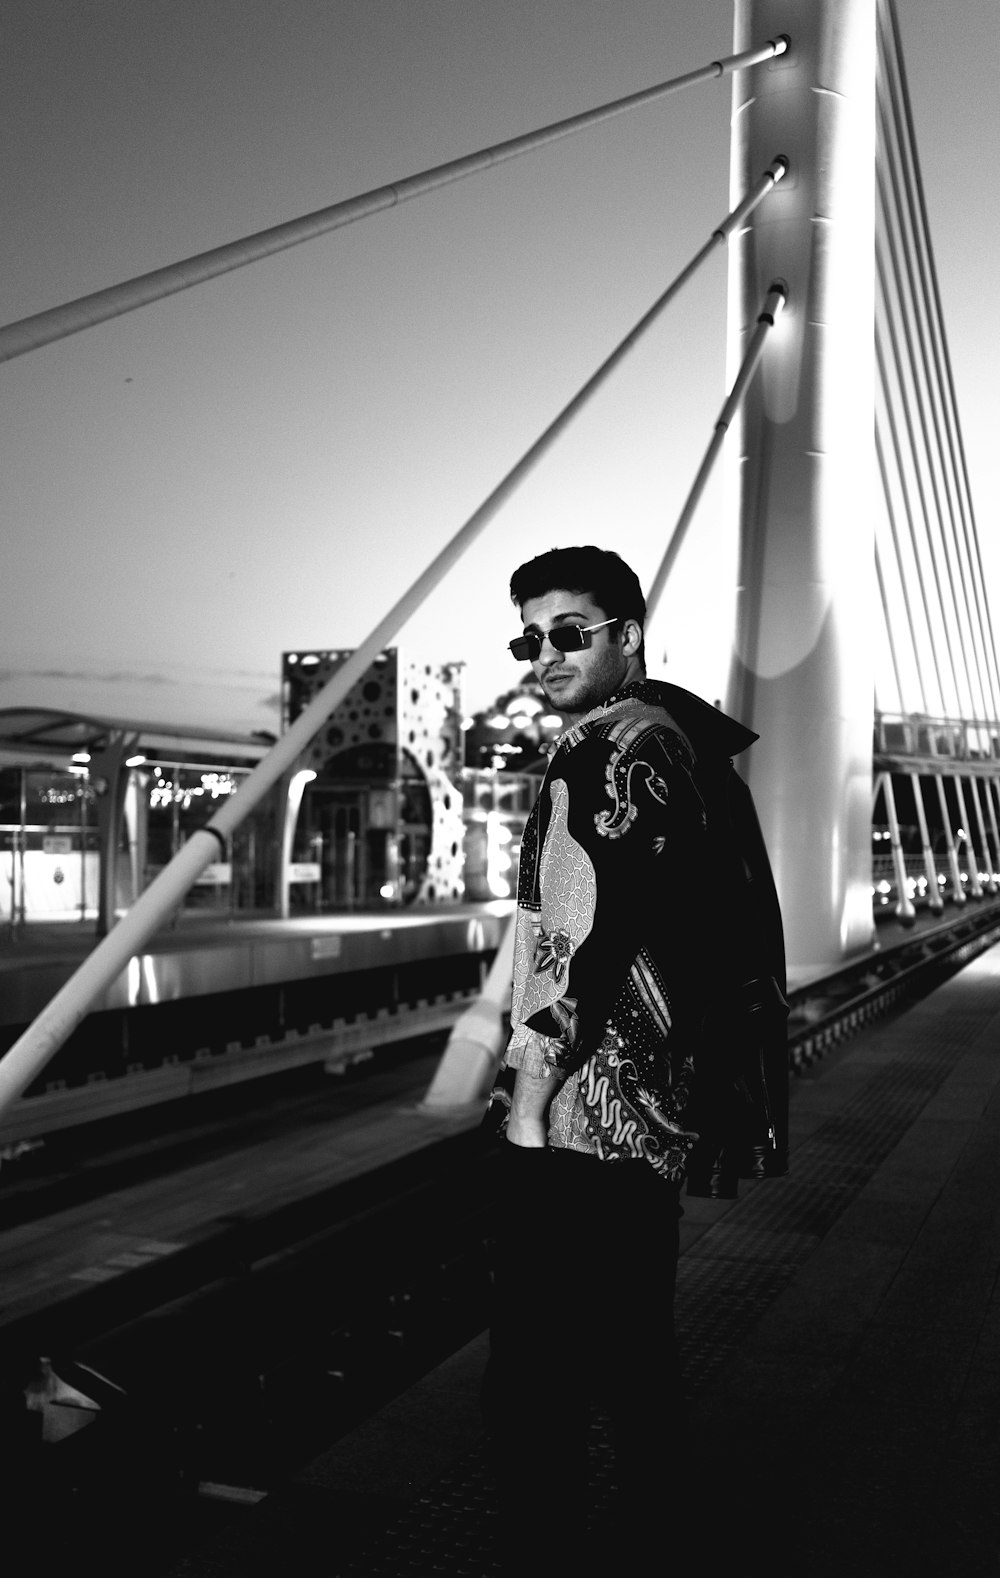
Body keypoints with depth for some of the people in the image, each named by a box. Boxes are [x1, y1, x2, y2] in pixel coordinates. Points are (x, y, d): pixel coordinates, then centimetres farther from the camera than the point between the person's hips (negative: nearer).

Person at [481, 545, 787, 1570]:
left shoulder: (625, 746, -14)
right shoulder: (666, 736, 17)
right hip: (652, 1110, 11)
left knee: (535, 1378, -6)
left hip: (589, 1108, -11)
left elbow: (602, 928, -23)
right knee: (630, 1334, 22)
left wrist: (531, 1081, -20)